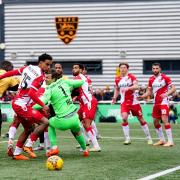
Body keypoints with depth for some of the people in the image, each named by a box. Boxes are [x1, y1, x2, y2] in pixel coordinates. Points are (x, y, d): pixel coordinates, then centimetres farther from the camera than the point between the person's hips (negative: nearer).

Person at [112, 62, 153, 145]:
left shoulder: (131, 77, -7)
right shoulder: (117, 79, 6)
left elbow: (136, 86, -22)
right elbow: (117, 89, 21)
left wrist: (128, 88, -38)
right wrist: (114, 98, 6)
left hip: (134, 101, -2)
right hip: (124, 102, 2)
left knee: (141, 119, 6)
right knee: (124, 118, -18)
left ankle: (149, 138, 18)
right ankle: (127, 139, -10)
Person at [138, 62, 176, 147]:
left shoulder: (165, 77, -8)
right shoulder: (151, 79, 9)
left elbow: (173, 88, -10)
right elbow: (149, 91, 17)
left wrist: (166, 94, -27)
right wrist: (142, 96, 0)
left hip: (163, 101, -7)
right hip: (156, 103, 7)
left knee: (164, 119, -17)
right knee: (156, 121, 9)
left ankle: (170, 141, -15)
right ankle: (161, 140, 22)